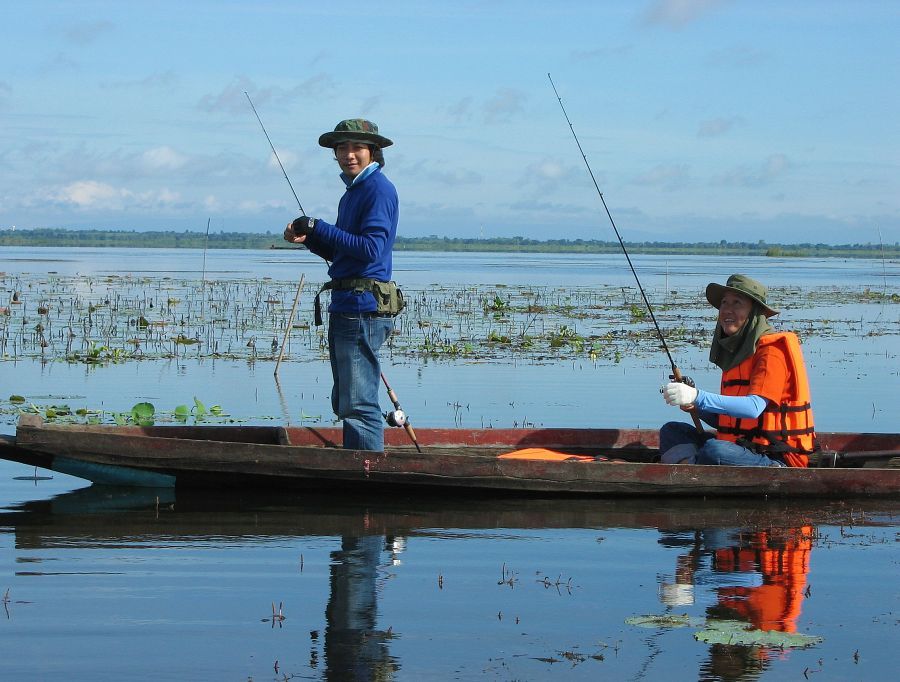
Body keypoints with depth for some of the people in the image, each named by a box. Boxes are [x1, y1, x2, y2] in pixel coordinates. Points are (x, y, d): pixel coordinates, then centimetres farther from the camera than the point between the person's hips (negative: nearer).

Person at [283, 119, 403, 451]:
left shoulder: (379, 189, -9)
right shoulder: (352, 192, 20)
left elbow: (370, 248, -18)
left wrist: (319, 228, -12)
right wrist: (309, 239, 5)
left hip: (364, 308, -11)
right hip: (345, 307, 11)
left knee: (358, 404, -11)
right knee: (344, 403, 15)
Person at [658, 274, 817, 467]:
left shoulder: (772, 349, -11)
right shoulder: (735, 351, 16)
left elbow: (754, 408, -26)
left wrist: (698, 397, -34)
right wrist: (694, 405, -1)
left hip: (777, 459, -9)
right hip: (741, 446, 9)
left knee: (714, 450, -34)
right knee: (672, 431, 7)